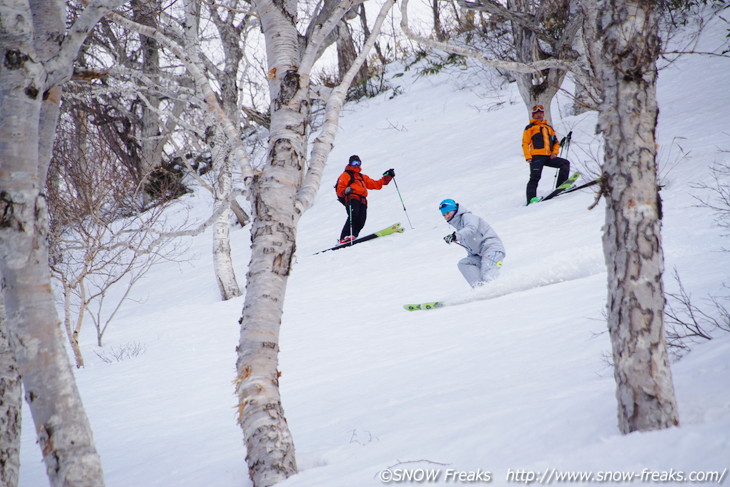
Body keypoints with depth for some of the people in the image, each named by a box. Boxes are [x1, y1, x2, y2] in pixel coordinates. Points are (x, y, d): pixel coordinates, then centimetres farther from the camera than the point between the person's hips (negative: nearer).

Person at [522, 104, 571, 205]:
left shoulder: (549, 127, 26)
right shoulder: (530, 128, 11)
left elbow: (556, 142, 27)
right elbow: (525, 143, 3)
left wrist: (555, 152, 7)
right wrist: (528, 157, -9)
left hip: (548, 157, 5)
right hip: (536, 157, -5)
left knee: (565, 163, -6)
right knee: (535, 177, -15)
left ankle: (561, 185, -6)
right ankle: (531, 199, -21)